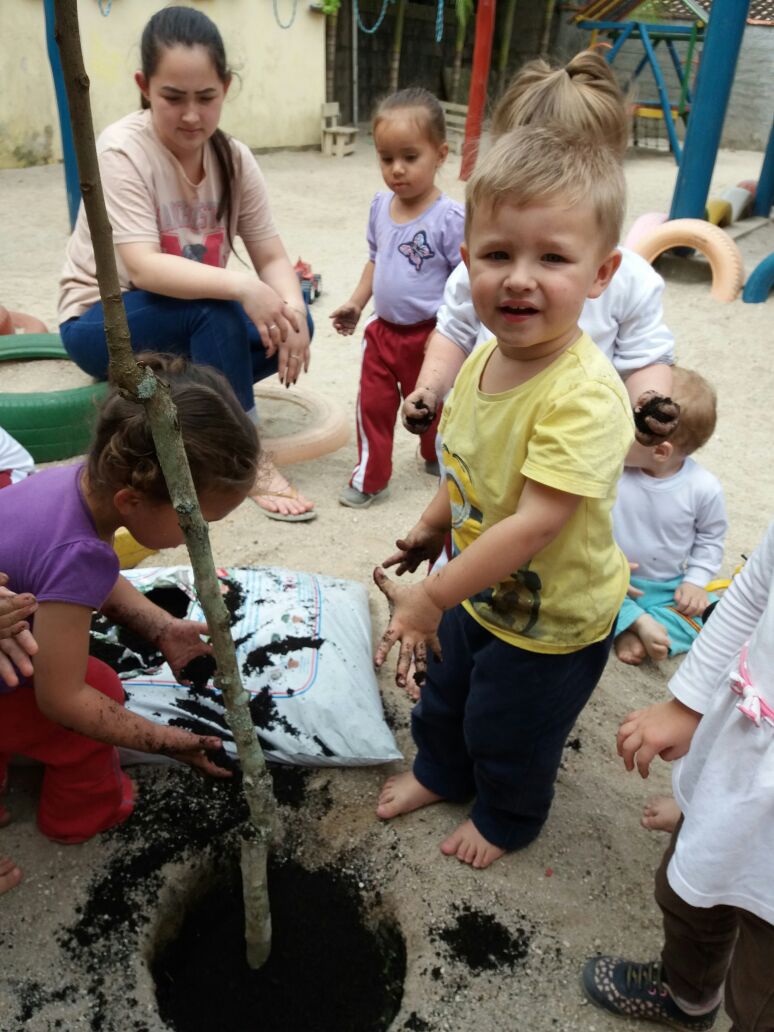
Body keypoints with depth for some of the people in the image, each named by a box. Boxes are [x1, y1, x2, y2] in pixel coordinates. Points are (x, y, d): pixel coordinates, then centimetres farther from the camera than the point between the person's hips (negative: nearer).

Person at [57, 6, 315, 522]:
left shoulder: (233, 157, -5)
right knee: (215, 311, -33)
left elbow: (272, 256, -10)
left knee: (289, 319, -18)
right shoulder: (122, 150, -21)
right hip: (102, 322, -5)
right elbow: (144, 269, -31)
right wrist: (242, 287, -44)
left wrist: (292, 309, -32)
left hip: (196, 320, 6)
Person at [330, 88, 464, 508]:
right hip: (383, 330, 5)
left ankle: (437, 458, 43)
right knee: (373, 403, 9)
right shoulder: (380, 206, 1)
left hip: (429, 335, -5)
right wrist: (356, 302, 8)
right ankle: (369, 476, 22)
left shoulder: (449, 217, -18)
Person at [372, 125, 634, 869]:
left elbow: (534, 524, -37)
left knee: (509, 734, 20)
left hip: (551, 621, -7)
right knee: (445, 696, 30)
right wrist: (434, 526, 15)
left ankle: (505, 820, 52)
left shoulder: (584, 397, -36)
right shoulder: (483, 360, -11)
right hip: (479, 592, 7)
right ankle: (439, 773, 61)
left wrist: (432, 596, -31)